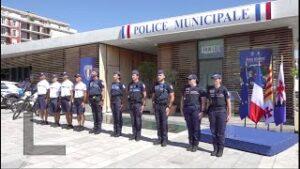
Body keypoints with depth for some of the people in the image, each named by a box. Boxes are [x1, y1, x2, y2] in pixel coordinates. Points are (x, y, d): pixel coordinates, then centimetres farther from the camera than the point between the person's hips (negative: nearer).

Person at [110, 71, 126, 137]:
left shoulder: (121, 84, -4)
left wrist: (122, 103, -13)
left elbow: (123, 94, -8)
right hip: (113, 101, 6)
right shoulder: (112, 84, 16)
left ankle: (119, 131, 3)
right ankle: (115, 130, 17)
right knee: (114, 117, 9)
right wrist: (110, 102, 15)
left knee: (118, 117, -4)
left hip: (118, 101, -6)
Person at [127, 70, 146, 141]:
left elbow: (144, 96, -5)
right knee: (133, 120, 8)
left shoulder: (141, 84, -4)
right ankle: (134, 134, 16)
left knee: (138, 120, -2)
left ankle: (138, 135, 7)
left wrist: (143, 105, -10)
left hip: (138, 104, -5)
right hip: (131, 104, 5)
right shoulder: (130, 84, 11)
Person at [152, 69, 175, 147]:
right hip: (157, 106, 5)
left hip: (164, 106, -4)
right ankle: (159, 138, 16)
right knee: (158, 123, 7)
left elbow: (172, 97, -6)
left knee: (164, 123, -2)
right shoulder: (155, 86, 11)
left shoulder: (168, 85, -4)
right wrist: (153, 103, 7)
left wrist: (168, 107, -10)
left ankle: (165, 140, 8)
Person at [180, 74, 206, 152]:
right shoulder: (186, 88, 11)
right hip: (187, 109, 4)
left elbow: (203, 101, -4)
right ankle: (190, 143, 19)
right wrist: (182, 108, 11)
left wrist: (202, 111, -10)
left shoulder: (199, 89, -1)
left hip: (196, 109, -4)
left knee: (196, 127, 1)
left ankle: (195, 144, 12)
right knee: (189, 127, 9)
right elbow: (183, 99, 16)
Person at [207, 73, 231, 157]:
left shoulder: (224, 89, -4)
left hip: (221, 111, -3)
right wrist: (208, 112, 10)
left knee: (221, 131, 1)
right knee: (213, 131, 7)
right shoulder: (210, 89, 7)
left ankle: (220, 149, 12)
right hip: (212, 111, 4)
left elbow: (228, 102, -2)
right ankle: (215, 148, 18)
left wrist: (229, 114, -5)